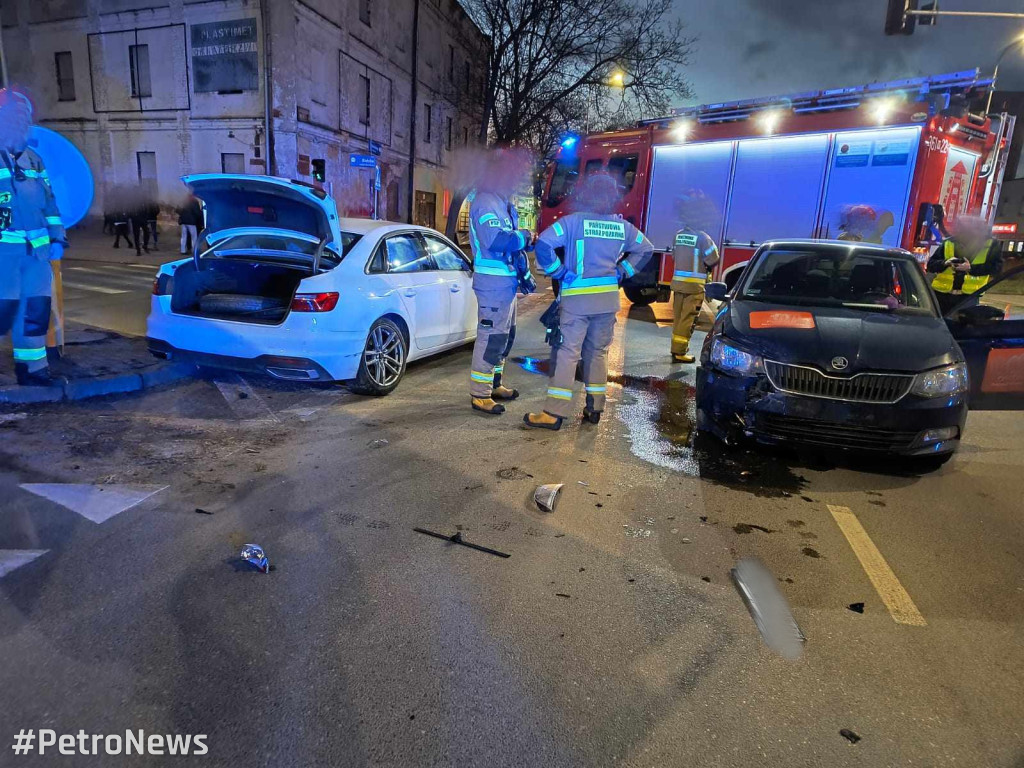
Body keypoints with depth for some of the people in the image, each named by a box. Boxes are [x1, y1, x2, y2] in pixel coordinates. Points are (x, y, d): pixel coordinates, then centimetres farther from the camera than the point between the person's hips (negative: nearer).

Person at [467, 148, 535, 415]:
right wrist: (524, 236, -14)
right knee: (491, 338, -7)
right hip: (493, 283, -10)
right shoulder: (485, 203, -15)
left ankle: (494, 385, 32)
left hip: (507, 282, 10)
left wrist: (525, 275, 17)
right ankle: (480, 395, 1)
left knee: (505, 336, 18)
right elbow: (495, 240, -30)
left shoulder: (503, 203, 18)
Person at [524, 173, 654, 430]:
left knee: (567, 353, -4)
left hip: (577, 298, -4)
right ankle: (594, 408, 20)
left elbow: (543, 244, -18)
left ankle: (554, 413, -6)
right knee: (598, 352, 14)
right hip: (608, 299, 5)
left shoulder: (574, 221, -8)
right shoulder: (622, 226, 7)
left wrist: (557, 271, -7)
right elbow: (645, 249, 20)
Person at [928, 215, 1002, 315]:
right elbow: (931, 264, 0)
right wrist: (945, 263, -22)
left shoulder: (991, 245, -1)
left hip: (968, 296, -1)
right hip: (942, 294, 1)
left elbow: (996, 267, -8)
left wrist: (971, 268, -22)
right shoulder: (948, 244, 0)